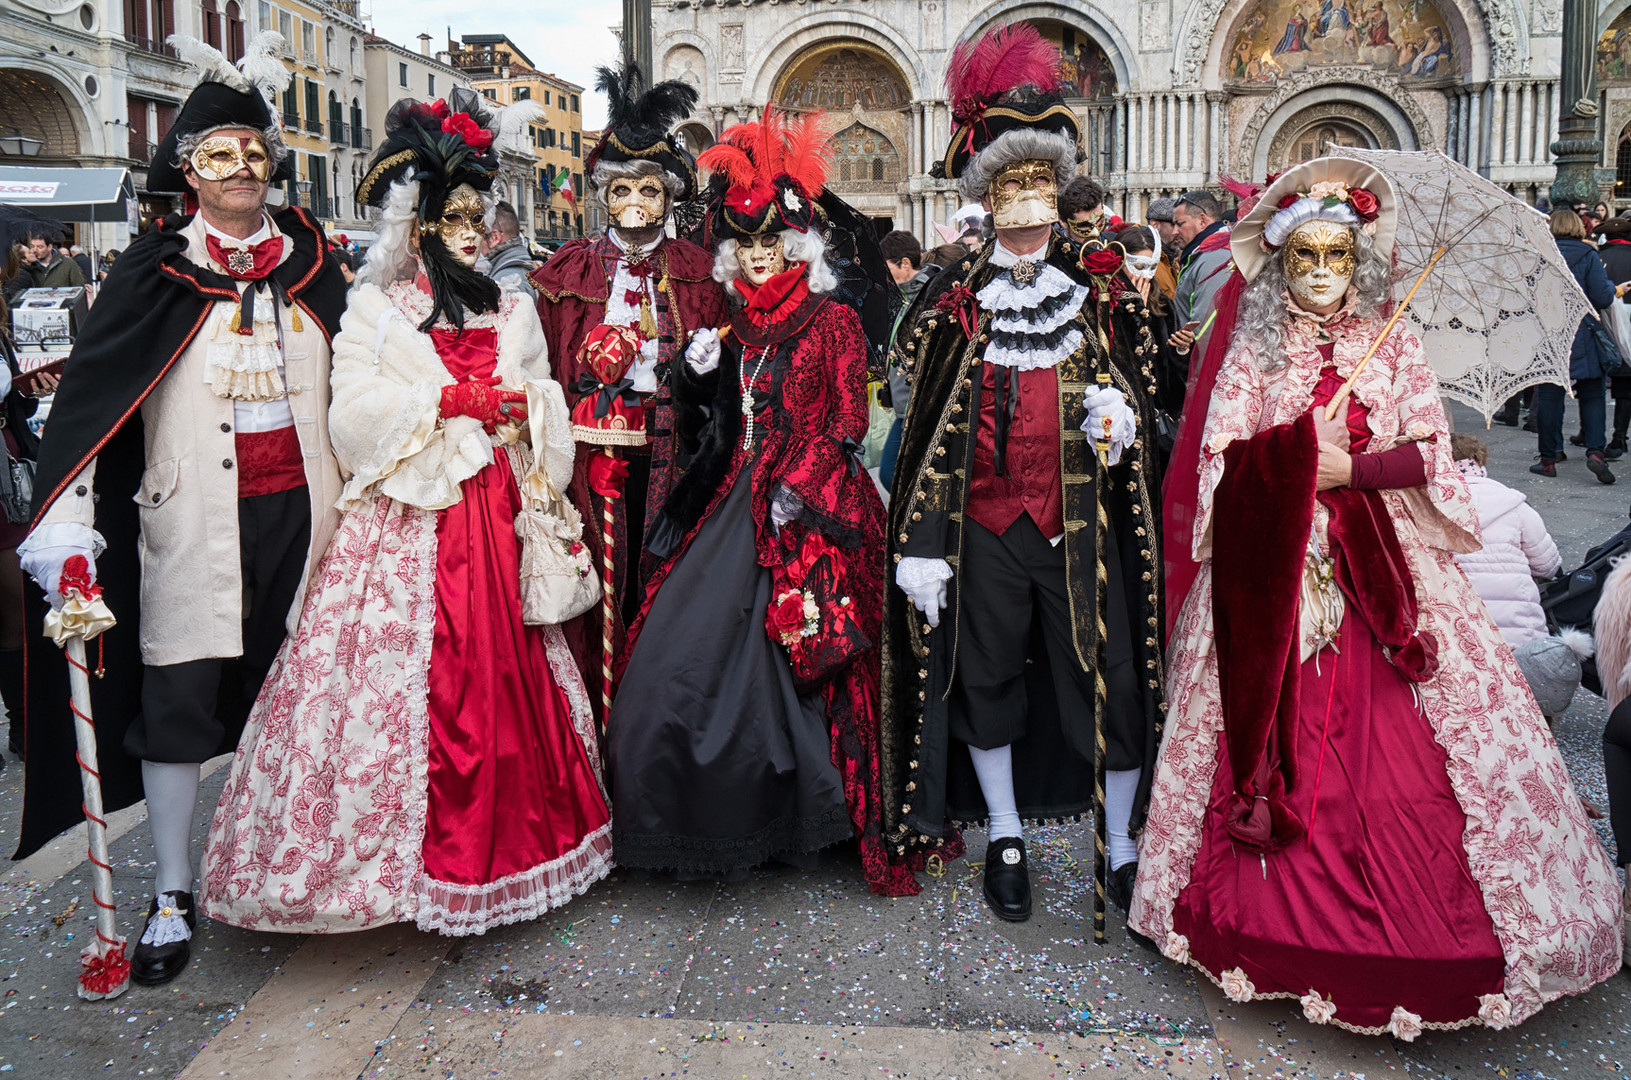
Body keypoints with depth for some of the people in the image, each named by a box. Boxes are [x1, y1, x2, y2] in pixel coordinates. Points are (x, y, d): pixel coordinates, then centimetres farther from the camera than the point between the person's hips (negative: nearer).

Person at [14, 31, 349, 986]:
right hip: (194, 518, -2)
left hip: (296, 509, 3)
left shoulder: (310, 260, 8)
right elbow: (89, 399, -8)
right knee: (178, 700, 1)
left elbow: (352, 383, 15)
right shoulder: (156, 272, -2)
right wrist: (68, 531, -18)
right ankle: (174, 897, 15)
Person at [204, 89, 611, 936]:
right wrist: (454, 400, -13)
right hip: (405, 526, -4)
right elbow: (354, 415, -8)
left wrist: (526, 418, -11)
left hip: (496, 522, 4)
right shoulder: (375, 311, 4)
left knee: (501, 669, 3)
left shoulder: (510, 312, 16)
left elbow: (549, 413, 11)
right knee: (414, 680, -6)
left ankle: (503, 832, 14)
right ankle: (412, 855, 3)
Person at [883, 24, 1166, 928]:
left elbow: (1140, 388, 13)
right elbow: (927, 427, 2)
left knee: (1111, 677, 1)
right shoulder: (953, 298, 3)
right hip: (983, 523, 0)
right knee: (985, 677, 10)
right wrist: (919, 544, -2)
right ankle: (1004, 837, 29)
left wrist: (1121, 414, -12)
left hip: (1081, 519, 0)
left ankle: (1119, 850, 17)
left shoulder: (1102, 287, 6)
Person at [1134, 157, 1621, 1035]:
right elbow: (1220, 457, -2)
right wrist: (1304, 451, -14)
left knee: (1390, 739, -5)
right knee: (1284, 727, -2)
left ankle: (1411, 924, 8)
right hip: (1274, 572, 0)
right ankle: (1288, 915, 11)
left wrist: (1346, 468, -12)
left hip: (1377, 564, 0)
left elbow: (1427, 457, 1)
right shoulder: (1253, 350, 8)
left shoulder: (1391, 346, 8)